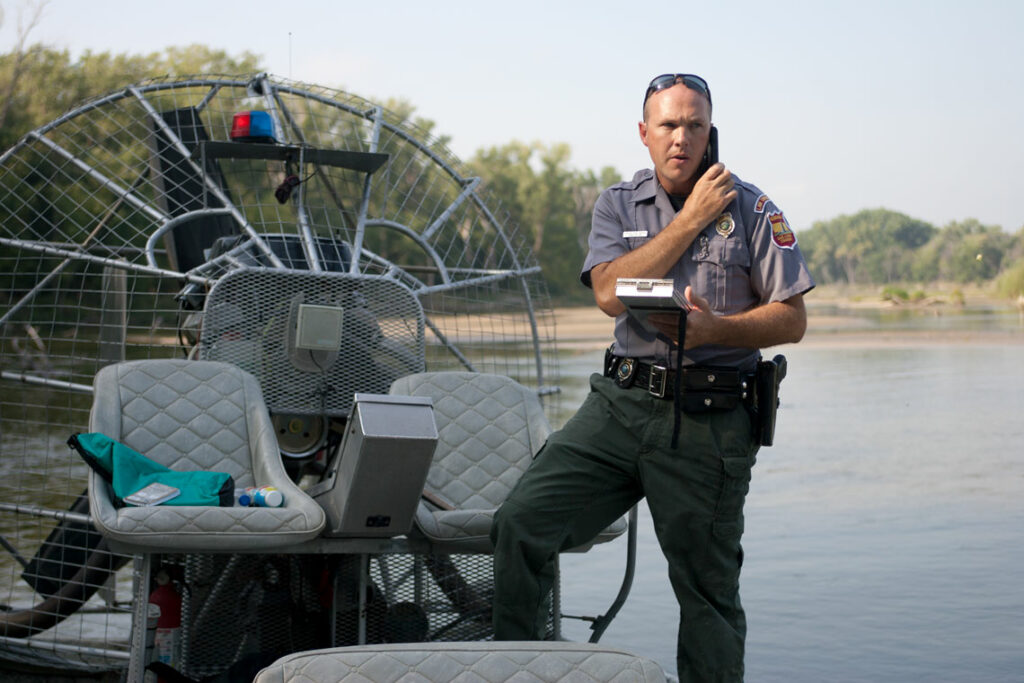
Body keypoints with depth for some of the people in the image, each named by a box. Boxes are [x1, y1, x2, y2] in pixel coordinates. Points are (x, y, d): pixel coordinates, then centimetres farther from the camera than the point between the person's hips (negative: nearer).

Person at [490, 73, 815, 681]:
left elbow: (792, 319, 0)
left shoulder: (752, 210, 2)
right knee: (522, 524, -11)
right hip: (621, 403, 2)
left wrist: (714, 329, -17)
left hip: (711, 422, -2)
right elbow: (610, 292, -9)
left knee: (708, 587, 5)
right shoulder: (619, 205, 9)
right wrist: (690, 219, -10)